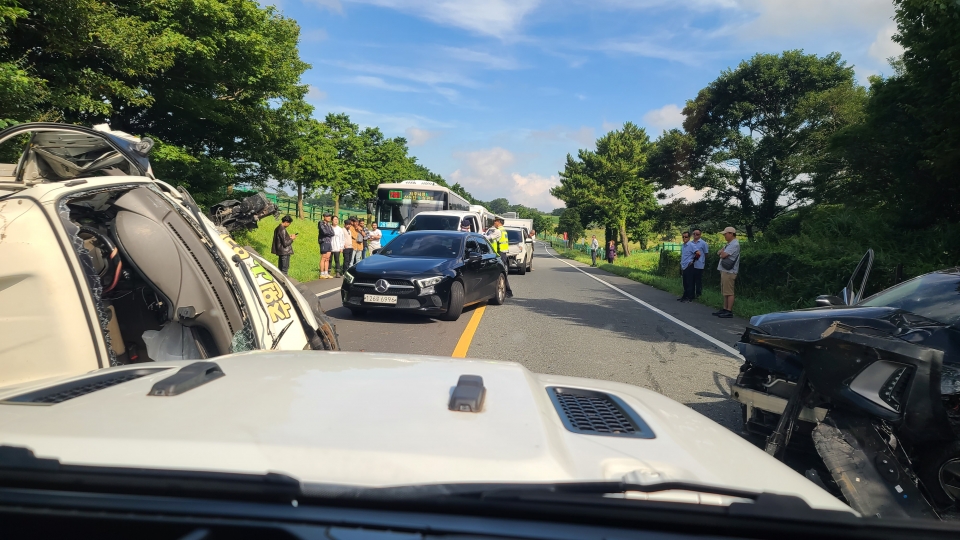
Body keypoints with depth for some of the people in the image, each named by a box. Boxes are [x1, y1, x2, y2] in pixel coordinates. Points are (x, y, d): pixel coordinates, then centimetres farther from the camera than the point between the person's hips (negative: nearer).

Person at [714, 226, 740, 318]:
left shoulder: (734, 244, -13)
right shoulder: (729, 244, 19)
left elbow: (723, 255, -20)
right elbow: (719, 253, 18)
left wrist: (722, 252, 1)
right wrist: (722, 253, -3)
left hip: (729, 272, -10)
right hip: (724, 270, 10)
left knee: (729, 292, -8)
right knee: (725, 292, 13)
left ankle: (729, 311, -6)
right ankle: (725, 309, 19)